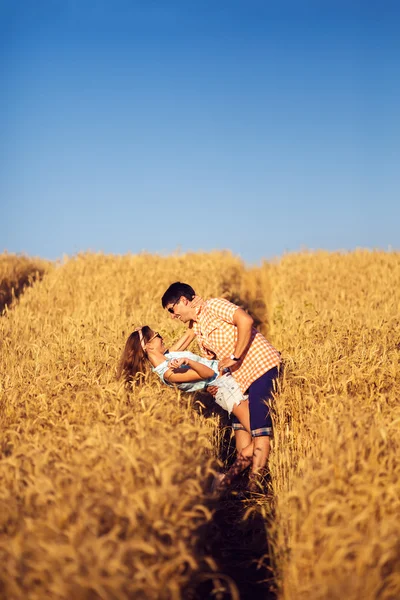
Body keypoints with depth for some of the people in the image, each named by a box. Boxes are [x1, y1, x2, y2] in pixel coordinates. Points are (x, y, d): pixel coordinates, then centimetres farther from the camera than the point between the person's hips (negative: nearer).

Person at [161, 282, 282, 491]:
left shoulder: (213, 306, -7)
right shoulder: (197, 328, 18)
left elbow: (245, 321, -23)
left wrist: (236, 357, -19)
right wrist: (211, 385, 1)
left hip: (262, 365, -10)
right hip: (242, 376, 10)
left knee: (260, 425, -9)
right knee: (239, 420, 11)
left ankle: (255, 483, -9)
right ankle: (240, 467, 20)